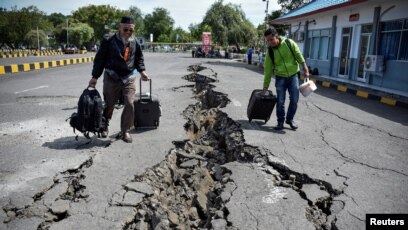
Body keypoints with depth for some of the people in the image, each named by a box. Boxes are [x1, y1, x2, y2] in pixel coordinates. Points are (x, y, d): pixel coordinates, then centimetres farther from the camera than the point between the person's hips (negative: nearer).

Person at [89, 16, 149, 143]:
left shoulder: (135, 42, 3)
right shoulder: (109, 41, -8)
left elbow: (139, 58, 18)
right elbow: (100, 58, -2)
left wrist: (142, 71, 4)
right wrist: (95, 76, -4)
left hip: (129, 78, 2)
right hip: (111, 78, -2)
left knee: (129, 104, -8)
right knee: (109, 104, 9)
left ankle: (125, 131, 7)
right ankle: (104, 126, 36)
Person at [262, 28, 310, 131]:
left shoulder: (289, 43, -8)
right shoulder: (270, 52, -5)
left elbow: (299, 56, 0)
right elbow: (267, 70, -2)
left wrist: (305, 69, -4)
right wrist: (265, 87, -1)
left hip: (293, 76, 0)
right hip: (280, 78, 0)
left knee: (294, 100, 0)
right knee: (280, 101, -1)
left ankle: (290, 119, 20)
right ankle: (280, 121, 13)